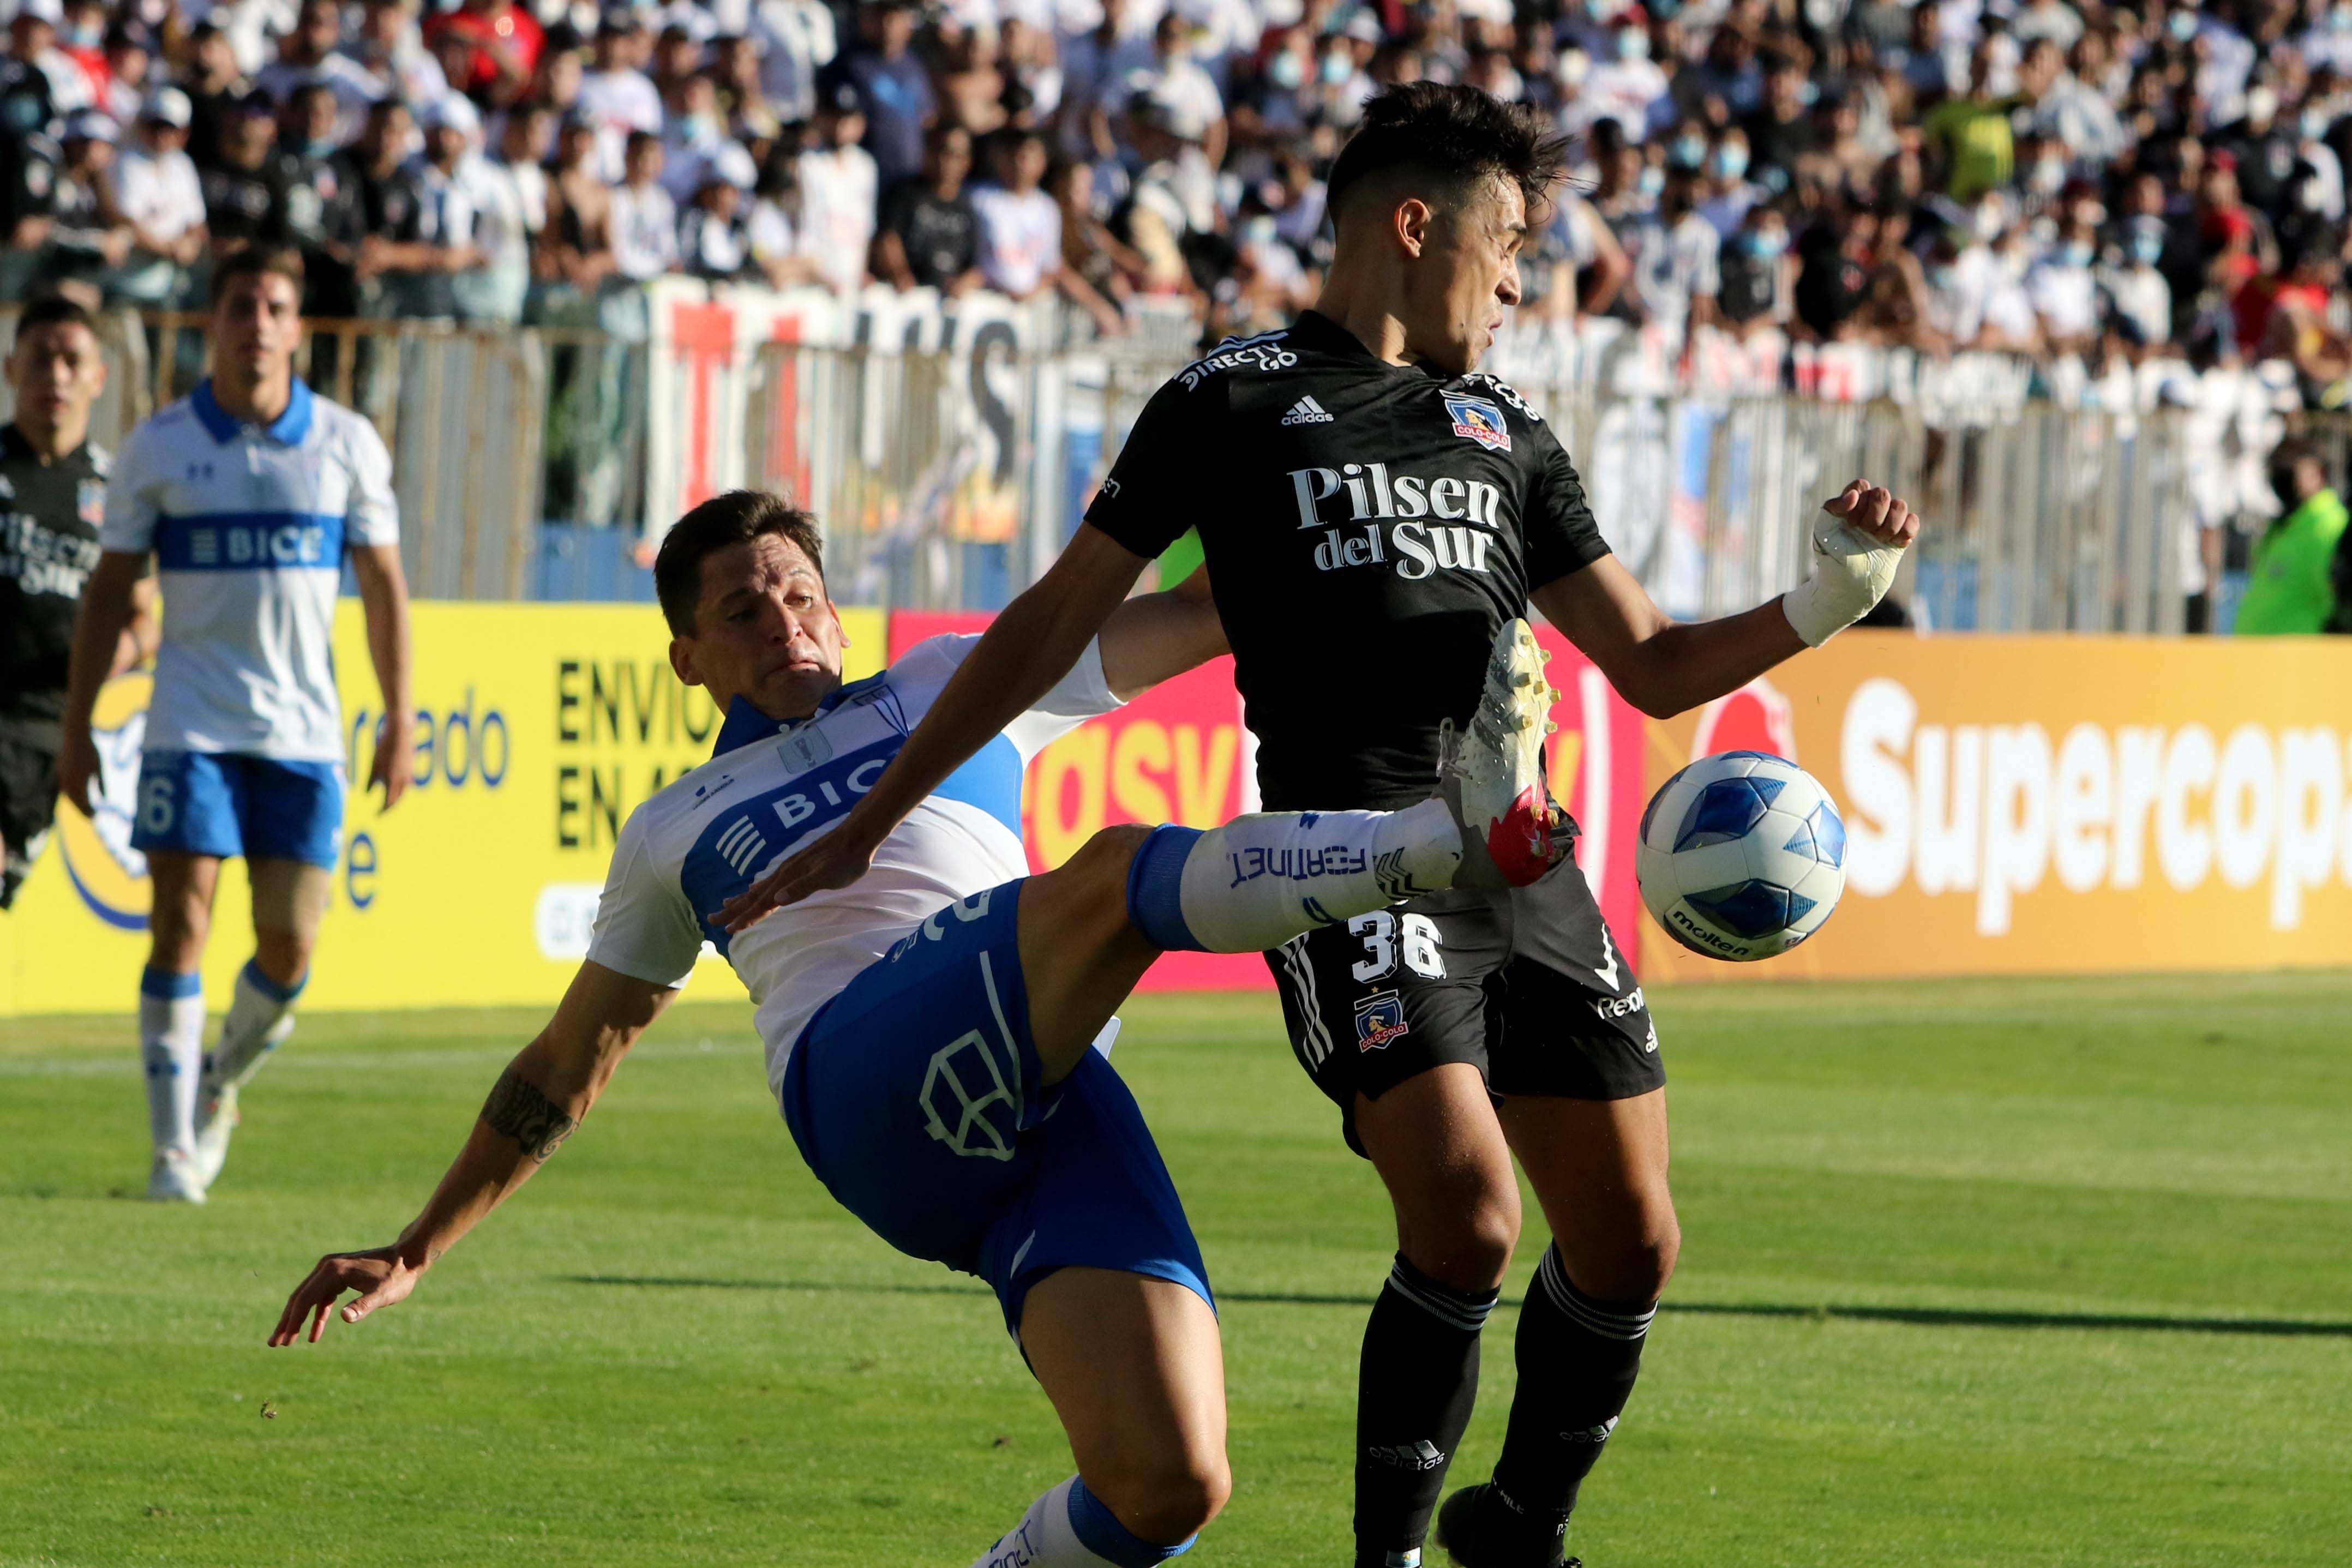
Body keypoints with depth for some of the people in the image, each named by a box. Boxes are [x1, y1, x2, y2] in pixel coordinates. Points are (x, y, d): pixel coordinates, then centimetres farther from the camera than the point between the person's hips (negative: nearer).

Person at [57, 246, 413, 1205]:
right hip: (190, 723, -1)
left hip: (303, 728, 1)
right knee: (180, 930, -9)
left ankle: (220, 1084, 29)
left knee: (289, 947, 0)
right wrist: (77, 726, 2)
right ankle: (175, 1146, -3)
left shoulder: (347, 444, 4)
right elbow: (109, 590, 6)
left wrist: (399, 719, 2)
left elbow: (382, 585, 8)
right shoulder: (158, 447, 1)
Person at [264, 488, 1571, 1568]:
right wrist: (415, 1254, 40)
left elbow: (1195, 617, 31)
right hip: (864, 1085, -2)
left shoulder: (951, 687, 32)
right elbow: (564, 1070, 40)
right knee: (1123, 872, -31)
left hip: (1054, 1103, 2)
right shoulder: (674, 837, 32)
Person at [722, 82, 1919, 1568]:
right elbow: (1060, 622, 10)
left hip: (1525, 863, 6)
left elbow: (1652, 665, 22)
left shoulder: (1506, 432, 21)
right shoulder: (1234, 400, 5)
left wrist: (1826, 602, 5)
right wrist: (872, 819, 10)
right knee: (1467, 1215, -22)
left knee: (1630, 1237, 2)